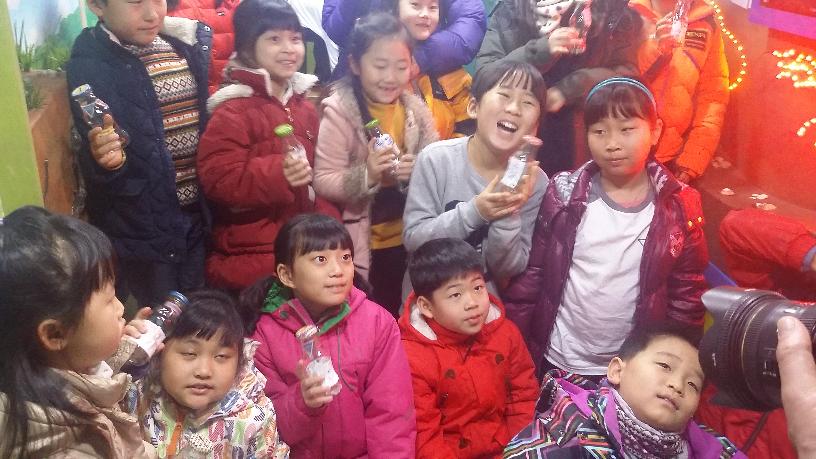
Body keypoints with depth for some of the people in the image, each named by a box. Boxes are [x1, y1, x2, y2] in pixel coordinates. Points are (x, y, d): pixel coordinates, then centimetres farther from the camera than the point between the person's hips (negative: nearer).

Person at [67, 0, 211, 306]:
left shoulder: (186, 45, 4)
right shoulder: (89, 64, -13)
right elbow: (93, 162, -16)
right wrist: (104, 158, -39)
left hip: (199, 215, 6)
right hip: (140, 227, -5)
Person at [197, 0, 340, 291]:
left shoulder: (303, 106, 11)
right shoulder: (233, 111, -12)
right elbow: (217, 179, -19)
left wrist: (328, 220, 6)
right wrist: (277, 173, -31)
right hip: (253, 255, -7)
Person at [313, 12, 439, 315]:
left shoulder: (416, 109, -1)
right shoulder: (339, 112, -14)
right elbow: (323, 182, -17)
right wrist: (366, 175, -32)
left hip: (408, 240, 4)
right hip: (361, 245, -4)